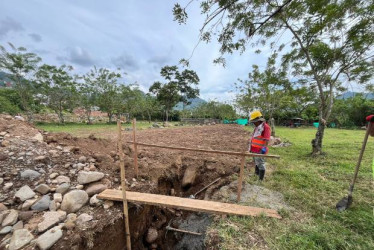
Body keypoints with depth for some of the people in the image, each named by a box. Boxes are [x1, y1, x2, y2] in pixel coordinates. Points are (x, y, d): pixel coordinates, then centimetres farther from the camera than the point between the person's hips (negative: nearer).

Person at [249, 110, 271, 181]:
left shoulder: (265, 127, -14)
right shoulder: (257, 127, 14)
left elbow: (266, 139, -24)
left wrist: (264, 147, -33)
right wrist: (251, 147, 22)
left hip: (260, 151, -9)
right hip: (254, 150, 9)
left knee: (260, 165, 1)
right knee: (256, 164, 23)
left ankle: (260, 180, 12)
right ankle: (256, 174, 39)